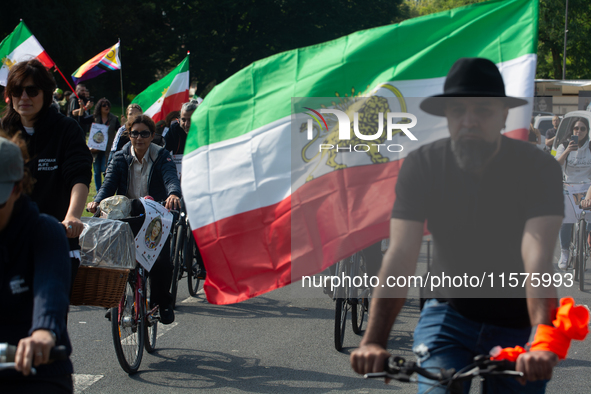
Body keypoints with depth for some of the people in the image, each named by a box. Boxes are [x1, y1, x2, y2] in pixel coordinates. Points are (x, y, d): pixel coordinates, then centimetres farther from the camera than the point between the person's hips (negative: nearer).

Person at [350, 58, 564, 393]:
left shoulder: (539, 168, -17)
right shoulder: (422, 165, -13)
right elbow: (401, 255, -22)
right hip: (450, 314, 1)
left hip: (519, 324, 0)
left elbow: (538, 257, -31)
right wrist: (374, 341, -35)